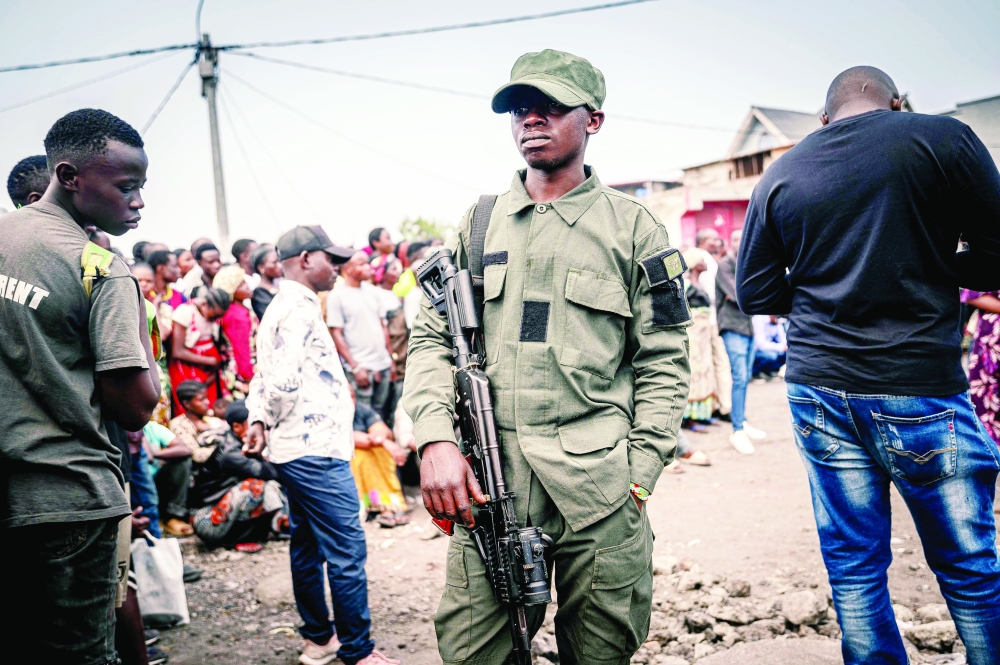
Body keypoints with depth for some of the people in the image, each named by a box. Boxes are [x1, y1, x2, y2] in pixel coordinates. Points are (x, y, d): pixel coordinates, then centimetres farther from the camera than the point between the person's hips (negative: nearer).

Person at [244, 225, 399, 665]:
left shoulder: (281, 308, 19)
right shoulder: (299, 309, -14)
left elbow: (264, 377, 16)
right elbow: (284, 381, -23)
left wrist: (258, 422, 2)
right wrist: (271, 421, -4)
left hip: (297, 450, 11)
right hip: (316, 449, -11)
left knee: (307, 547, 15)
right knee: (347, 551, -6)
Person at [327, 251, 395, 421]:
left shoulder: (373, 291, 12)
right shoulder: (336, 296, -6)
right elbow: (336, 334, -9)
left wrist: (391, 360, 13)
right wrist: (355, 367, -13)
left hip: (383, 365, 6)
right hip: (361, 368, -6)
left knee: (379, 414, 10)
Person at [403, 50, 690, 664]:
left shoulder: (633, 226, 5)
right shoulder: (479, 223, 12)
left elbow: (663, 364, 3)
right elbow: (431, 341, 10)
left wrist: (638, 480, -5)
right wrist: (435, 440, -6)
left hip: (599, 487, -1)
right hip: (485, 484, 2)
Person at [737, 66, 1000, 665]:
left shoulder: (780, 174, 6)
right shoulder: (943, 138, -3)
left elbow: (755, 294, 8)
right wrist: (926, 268, 14)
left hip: (818, 391, 4)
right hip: (918, 389, -3)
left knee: (853, 566, 12)